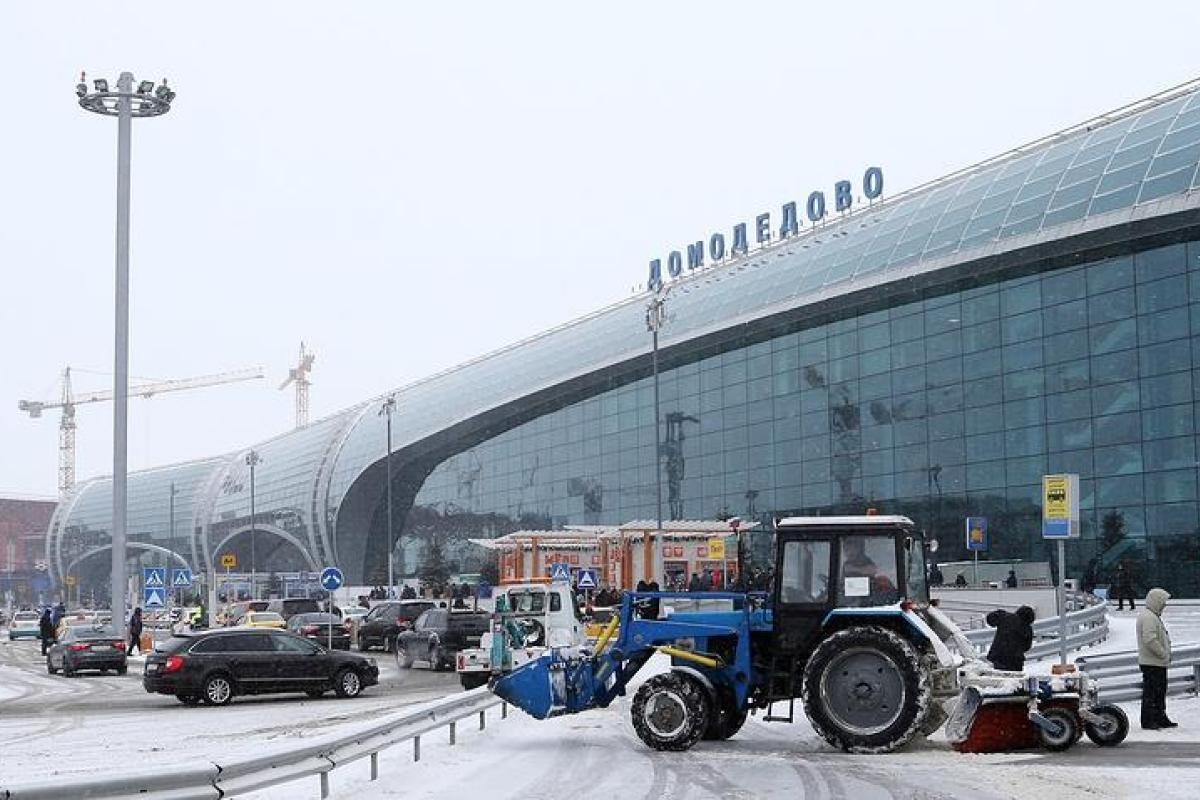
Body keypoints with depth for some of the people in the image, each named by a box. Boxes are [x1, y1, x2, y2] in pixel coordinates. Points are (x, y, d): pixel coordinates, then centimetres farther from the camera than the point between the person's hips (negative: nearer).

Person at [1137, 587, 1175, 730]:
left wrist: (1165, 654, 16)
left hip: (1158, 663, 11)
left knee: (1160, 691, 18)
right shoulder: (1148, 617, -18)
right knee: (1150, 692, -7)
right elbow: (1150, 640, -26)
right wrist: (1164, 654, -19)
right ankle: (1147, 722, -3)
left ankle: (1160, 718, 27)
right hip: (1152, 663, -11)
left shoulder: (1153, 616, 18)